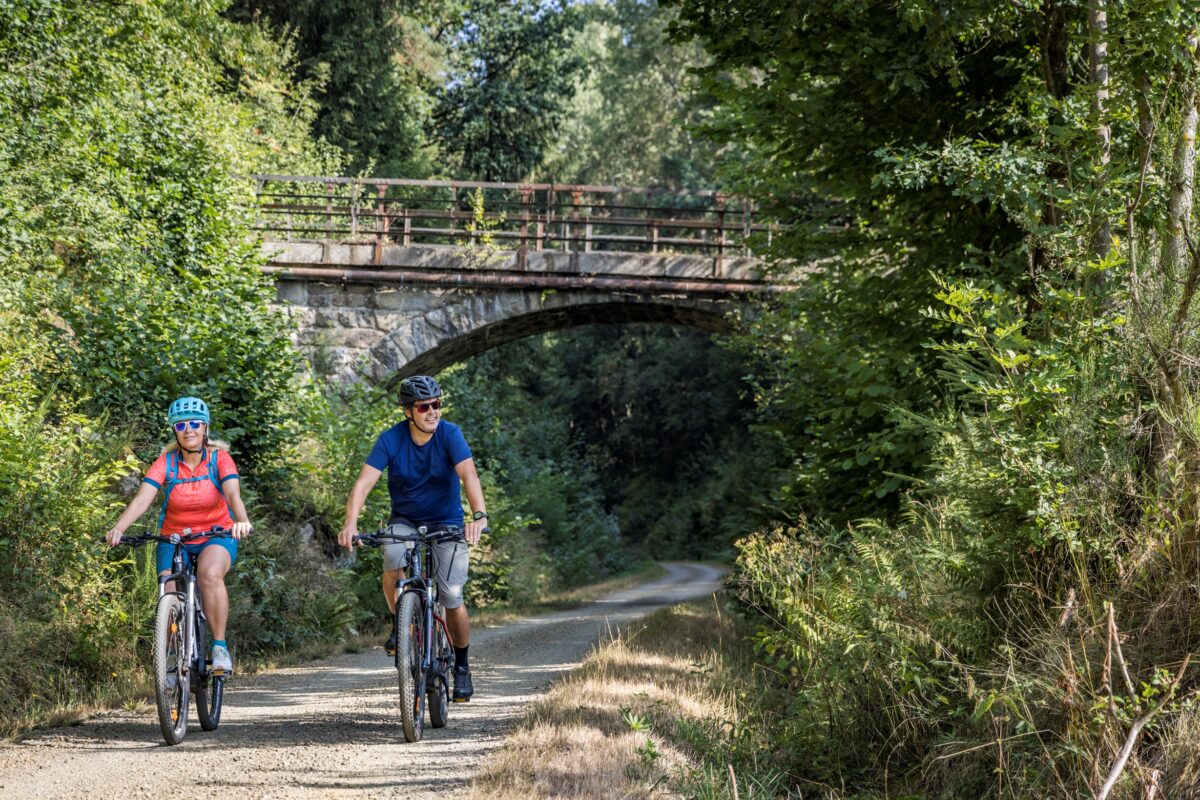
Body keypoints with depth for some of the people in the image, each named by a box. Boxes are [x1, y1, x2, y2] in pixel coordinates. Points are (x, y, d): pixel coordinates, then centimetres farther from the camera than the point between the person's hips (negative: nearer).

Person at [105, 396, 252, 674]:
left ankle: (220, 646, -23)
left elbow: (233, 493, -27)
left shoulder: (219, 458, -11)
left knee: (210, 574, -34)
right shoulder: (166, 462, -10)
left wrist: (241, 521, -48)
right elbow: (142, 498, -22)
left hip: (216, 537, -2)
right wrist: (118, 528, -40)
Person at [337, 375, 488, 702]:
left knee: (452, 598, -11)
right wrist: (350, 523, -41)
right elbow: (364, 482, -24)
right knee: (392, 562, -32)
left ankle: (462, 667, 12)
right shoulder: (391, 439, -16)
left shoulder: (450, 434, -18)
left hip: (446, 522, -1)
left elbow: (469, 475, -32)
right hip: (405, 520, 1)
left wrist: (479, 516, -49)